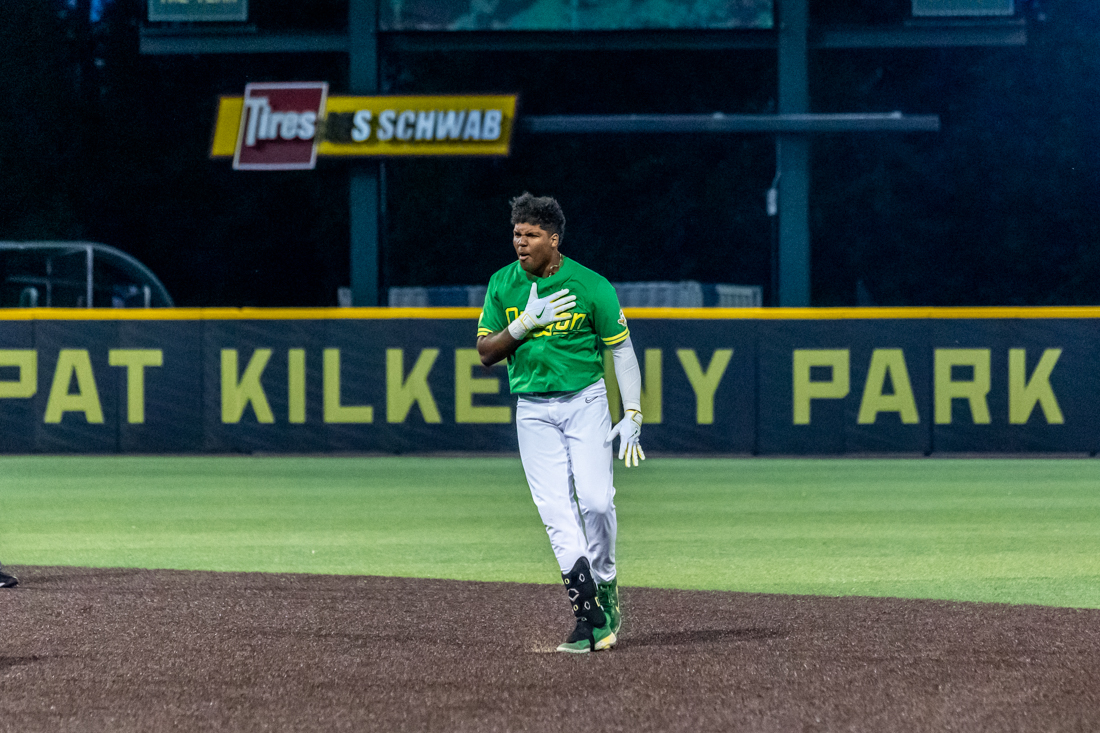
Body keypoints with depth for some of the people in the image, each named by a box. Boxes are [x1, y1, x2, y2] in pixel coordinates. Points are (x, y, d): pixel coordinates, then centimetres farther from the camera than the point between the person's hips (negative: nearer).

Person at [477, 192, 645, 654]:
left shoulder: (591, 286, -9)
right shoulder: (503, 284, 2)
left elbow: (622, 350, -3)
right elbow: (485, 353, 3)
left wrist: (632, 415, -12)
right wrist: (524, 323, -15)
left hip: (585, 402, -3)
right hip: (533, 410, 3)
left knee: (595, 500, -15)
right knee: (555, 510, -7)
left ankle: (603, 584, 11)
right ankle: (587, 615, -5)